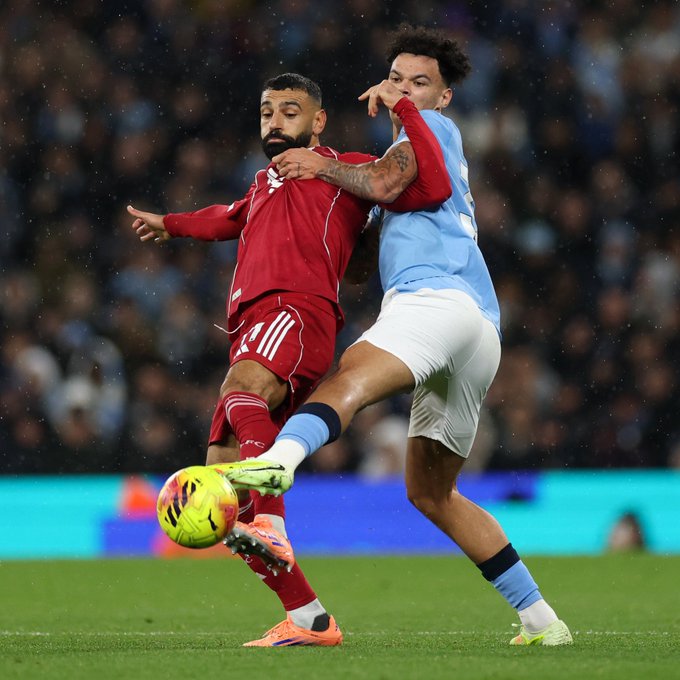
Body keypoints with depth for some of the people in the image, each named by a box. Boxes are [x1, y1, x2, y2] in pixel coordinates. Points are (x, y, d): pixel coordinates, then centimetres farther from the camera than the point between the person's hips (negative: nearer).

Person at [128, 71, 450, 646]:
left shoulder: (343, 172, 12)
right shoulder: (265, 185, 34)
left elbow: (431, 186, -2)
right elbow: (231, 218, 58)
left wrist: (407, 110, -5)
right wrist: (170, 225, 72)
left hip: (298, 311, -8)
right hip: (253, 329, 8)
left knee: (242, 386, -40)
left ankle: (272, 531, -58)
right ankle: (308, 619, 0)